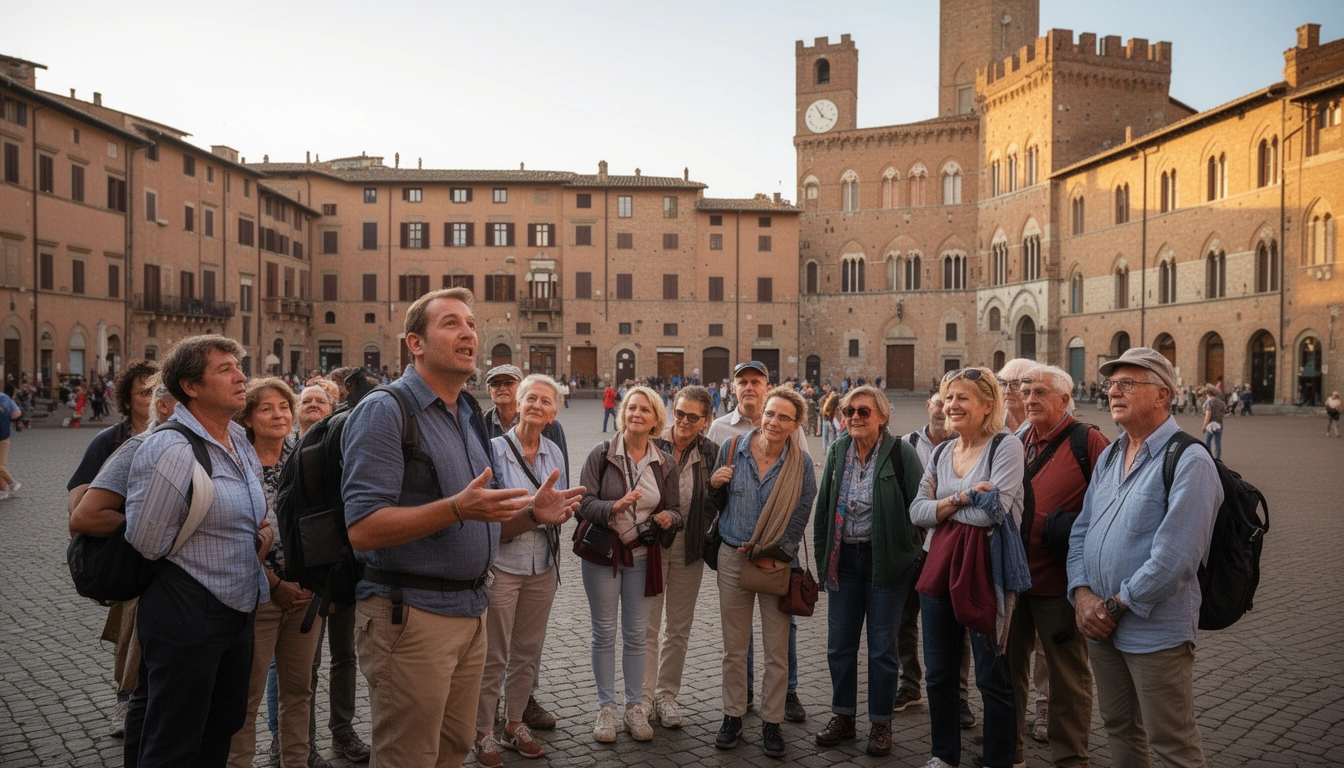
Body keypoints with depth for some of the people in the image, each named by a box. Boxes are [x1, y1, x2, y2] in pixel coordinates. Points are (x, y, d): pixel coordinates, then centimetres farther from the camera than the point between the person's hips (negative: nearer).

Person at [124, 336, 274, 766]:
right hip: (188, 616, -8)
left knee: (222, 730, 20)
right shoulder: (169, 449, -20)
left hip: (238, 612, 8)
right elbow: (147, 544, -17)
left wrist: (262, 530, 4)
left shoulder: (240, 441, 8)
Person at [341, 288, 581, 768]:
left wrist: (532, 514, 0)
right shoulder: (385, 410, -11)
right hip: (410, 614, -7)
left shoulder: (471, 417, 14)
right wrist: (457, 508, -29)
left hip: (470, 612, 8)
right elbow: (363, 530, -19)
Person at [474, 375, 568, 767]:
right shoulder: (495, 448, -10)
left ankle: (515, 725, 31)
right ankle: (483, 733, 20)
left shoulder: (554, 453, 6)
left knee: (527, 652, 15)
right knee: (493, 657, 4)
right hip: (501, 563, -5)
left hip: (542, 565, 5)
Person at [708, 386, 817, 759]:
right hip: (732, 557, 1)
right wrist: (714, 484, -12)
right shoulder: (732, 447, -2)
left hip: (776, 562, -1)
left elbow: (799, 518, -4)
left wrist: (765, 553, -7)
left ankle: (772, 722, 22)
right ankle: (732, 716, 26)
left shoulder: (801, 462, -7)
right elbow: (718, 502, 10)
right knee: (733, 647, 10)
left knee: (777, 651, 5)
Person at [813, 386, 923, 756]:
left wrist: (913, 556, -9)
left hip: (885, 559, -4)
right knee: (839, 643, 11)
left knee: (882, 647, 6)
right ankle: (843, 716, 27)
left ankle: (881, 723, 22)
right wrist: (822, 557, 8)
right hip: (843, 558, 4)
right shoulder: (838, 451, 4)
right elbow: (823, 506, 10)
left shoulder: (902, 452, -9)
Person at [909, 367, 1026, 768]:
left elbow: (993, 511, -21)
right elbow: (916, 512, 0)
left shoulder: (1006, 446, -9)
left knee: (992, 678, 6)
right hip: (938, 572, 6)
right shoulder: (940, 453, 9)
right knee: (939, 673, 16)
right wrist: (961, 498, -15)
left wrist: (941, 509, -8)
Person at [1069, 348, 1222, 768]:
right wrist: (1082, 593, -4)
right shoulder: (1108, 457, 12)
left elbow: (1174, 555, -22)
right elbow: (1081, 531, 11)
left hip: (1156, 630, -7)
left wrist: (1116, 606, -15)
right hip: (1101, 625, 7)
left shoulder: (1188, 461, -14)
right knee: (1118, 727, 20)